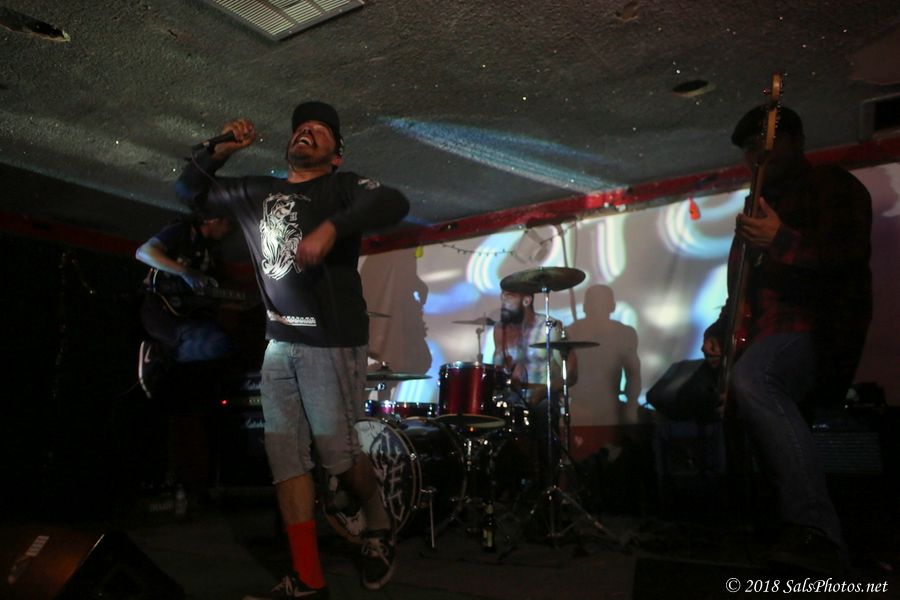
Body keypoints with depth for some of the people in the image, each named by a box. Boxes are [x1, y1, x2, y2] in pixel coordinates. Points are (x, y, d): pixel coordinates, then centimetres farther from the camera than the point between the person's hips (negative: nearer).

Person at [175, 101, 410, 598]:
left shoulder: (342, 187, -1)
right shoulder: (258, 192, 16)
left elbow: (393, 203, -20)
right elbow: (190, 190, 24)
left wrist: (331, 227, -35)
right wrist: (220, 151, 7)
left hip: (332, 343, -5)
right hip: (279, 343, 6)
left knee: (336, 451, -1)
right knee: (285, 455, 2)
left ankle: (379, 530, 28)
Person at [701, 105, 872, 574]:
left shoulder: (835, 187, 5)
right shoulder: (758, 206, 25)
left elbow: (852, 258, -12)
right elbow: (741, 288, 25)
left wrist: (781, 242, -24)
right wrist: (719, 332, 10)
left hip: (819, 333, -9)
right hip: (764, 338, 9)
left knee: (748, 377, -36)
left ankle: (815, 531, -36)